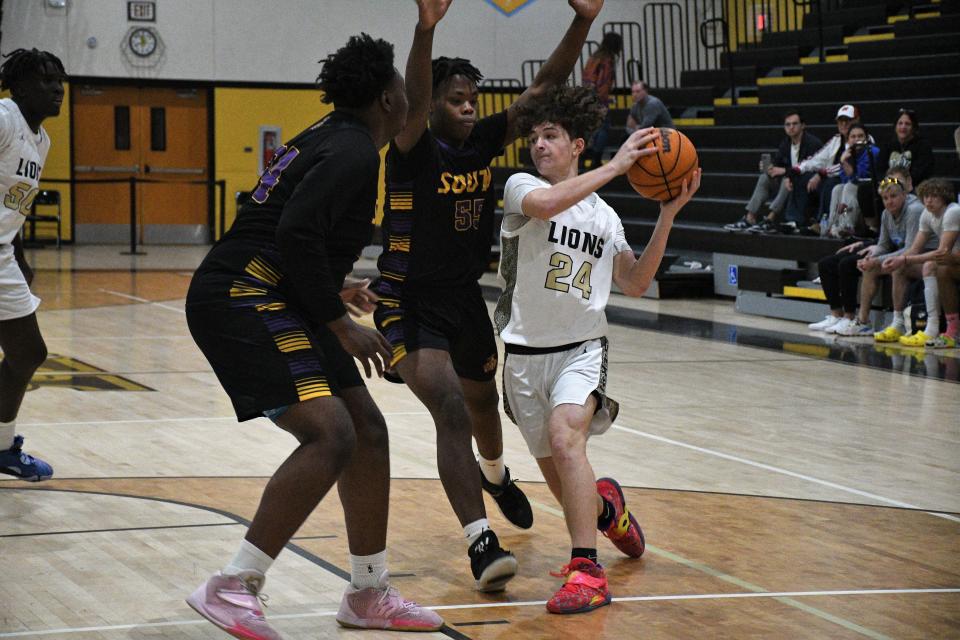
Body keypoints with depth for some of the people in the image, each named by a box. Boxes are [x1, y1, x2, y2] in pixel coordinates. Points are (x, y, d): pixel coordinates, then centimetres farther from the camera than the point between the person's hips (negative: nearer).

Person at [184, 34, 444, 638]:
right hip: (242, 300, -11)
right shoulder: (353, 151, -13)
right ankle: (232, 589, -15)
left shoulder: (331, 138, 18)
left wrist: (333, 291, 33)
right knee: (330, 436, -20)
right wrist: (341, 326, -18)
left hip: (273, 303, 11)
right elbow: (295, 234, -25)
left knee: (368, 429, 11)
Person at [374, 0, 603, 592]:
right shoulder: (415, 150, -18)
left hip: (466, 296, 7)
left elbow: (545, 87, -8)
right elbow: (415, 103, -40)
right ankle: (482, 542, -24)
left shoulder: (485, 142, -3)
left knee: (483, 401, 27)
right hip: (410, 301, -7)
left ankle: (495, 475, 60)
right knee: (451, 410, -23)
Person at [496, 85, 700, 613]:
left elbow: (635, 284, 15)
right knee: (561, 480, 10)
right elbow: (546, 203, -28)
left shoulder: (603, 215, 10)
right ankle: (605, 506, 46)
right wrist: (616, 165, -27)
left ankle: (586, 570, -31)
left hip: (581, 348, 0)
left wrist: (667, 216, 6)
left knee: (564, 436, -29)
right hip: (525, 352, 0)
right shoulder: (521, 188, -3)